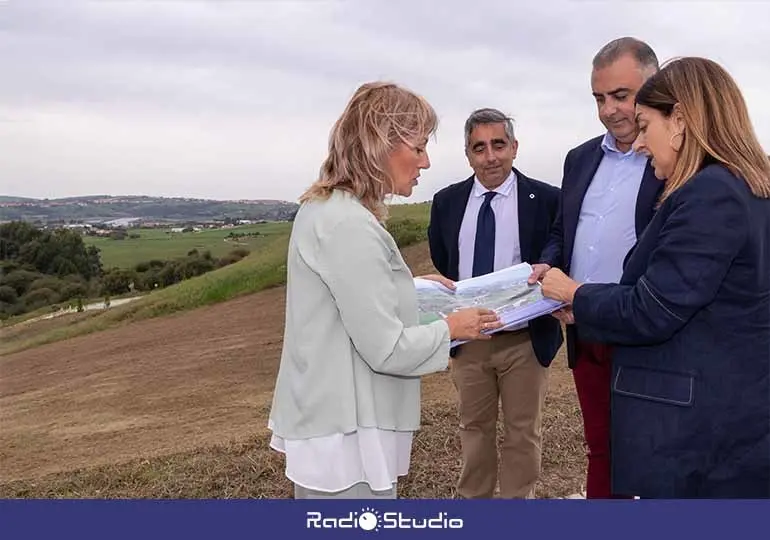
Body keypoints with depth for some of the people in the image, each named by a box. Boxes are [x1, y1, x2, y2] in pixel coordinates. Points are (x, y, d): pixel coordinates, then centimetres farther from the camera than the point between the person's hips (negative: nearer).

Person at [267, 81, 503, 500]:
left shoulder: (325, 208, 8)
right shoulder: (349, 223, -23)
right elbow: (385, 349, -22)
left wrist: (412, 287, 12)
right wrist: (451, 328, -7)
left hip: (332, 421, 10)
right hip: (345, 437, -10)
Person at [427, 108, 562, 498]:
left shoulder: (546, 199, -8)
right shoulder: (446, 202, 2)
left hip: (523, 339, -3)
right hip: (467, 338, 3)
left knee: (523, 433, 13)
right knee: (474, 428, 18)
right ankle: (472, 499, 36)